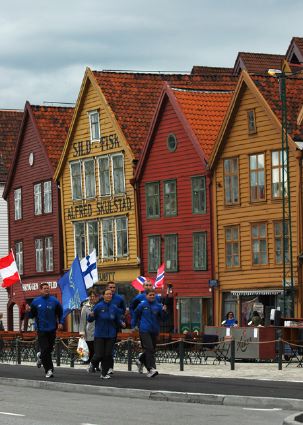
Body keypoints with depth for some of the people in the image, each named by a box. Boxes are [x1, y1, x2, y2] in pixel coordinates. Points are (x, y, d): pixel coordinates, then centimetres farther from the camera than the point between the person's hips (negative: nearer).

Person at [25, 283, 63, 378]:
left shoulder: (54, 301, 3)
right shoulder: (36, 302, 2)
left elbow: (60, 313, 13)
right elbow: (32, 315, 7)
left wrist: (60, 323, 1)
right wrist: (29, 311, -14)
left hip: (52, 329, 2)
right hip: (41, 330, -2)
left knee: (49, 349, 6)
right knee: (45, 350, -9)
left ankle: (41, 356, 39)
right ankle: (49, 370, -2)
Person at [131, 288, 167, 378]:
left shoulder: (158, 305, 2)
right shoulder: (142, 305, -3)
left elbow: (162, 317, -2)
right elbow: (135, 314, 9)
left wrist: (163, 311, -20)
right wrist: (133, 325, 10)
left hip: (155, 330, 4)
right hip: (144, 330, -4)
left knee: (152, 350, 12)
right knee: (149, 349, -14)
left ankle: (140, 361, 37)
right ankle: (151, 369, -15)